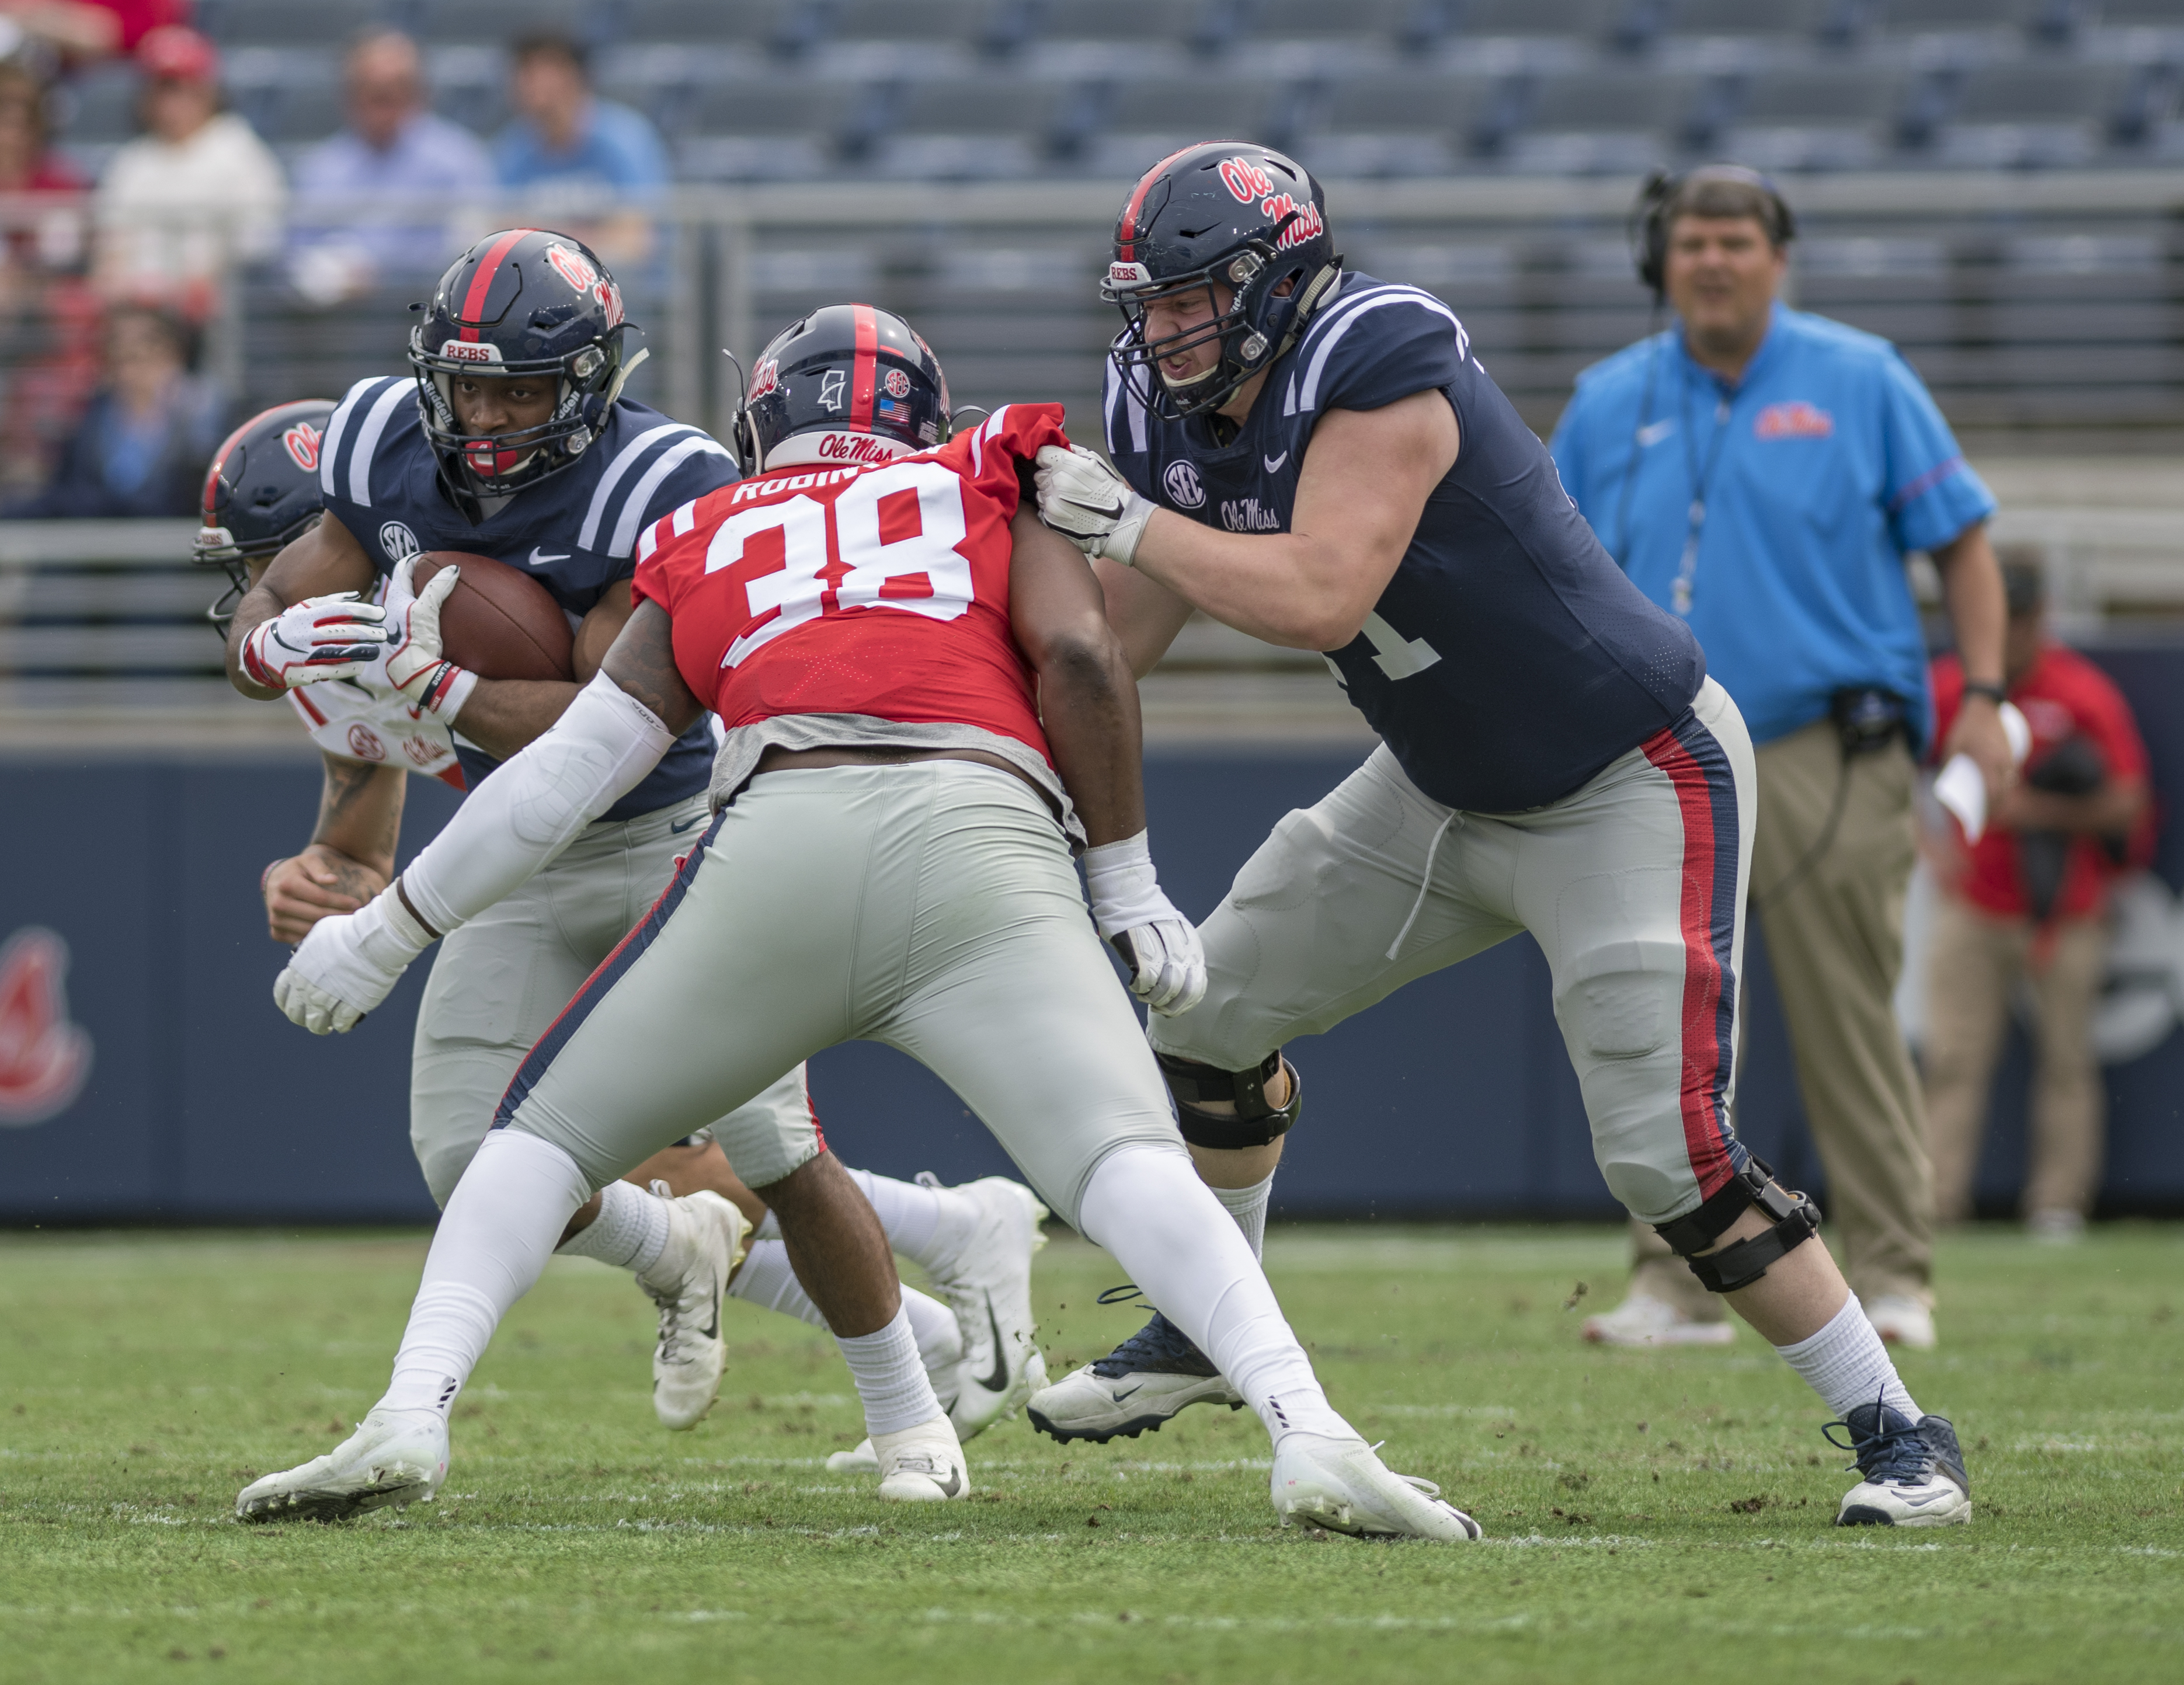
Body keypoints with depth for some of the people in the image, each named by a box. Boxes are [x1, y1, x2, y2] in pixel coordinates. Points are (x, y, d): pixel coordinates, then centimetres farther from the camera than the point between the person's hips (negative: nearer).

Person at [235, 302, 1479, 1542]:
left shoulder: (711, 549, 29)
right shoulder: (992, 491, 25)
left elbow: (572, 769, 27)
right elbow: (1079, 655, 7)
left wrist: (388, 932, 36)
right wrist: (1129, 884, 13)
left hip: (780, 838, 1)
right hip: (982, 846, -1)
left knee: (550, 1135, 18)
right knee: (1127, 1168, -9)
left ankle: (413, 1415, 0)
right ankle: (1309, 1431, -32)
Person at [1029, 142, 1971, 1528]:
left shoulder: (1373, 373, -28)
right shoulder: (1180, 412, -2)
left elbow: (1317, 594, -38)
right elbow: (1112, 645, 4)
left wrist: (1126, 520, -28)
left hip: (1634, 780, -9)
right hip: (1451, 782, 9)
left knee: (1668, 1149, -16)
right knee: (1216, 1004, 12)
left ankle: (1900, 1436, -5)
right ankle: (1211, 1332, 32)